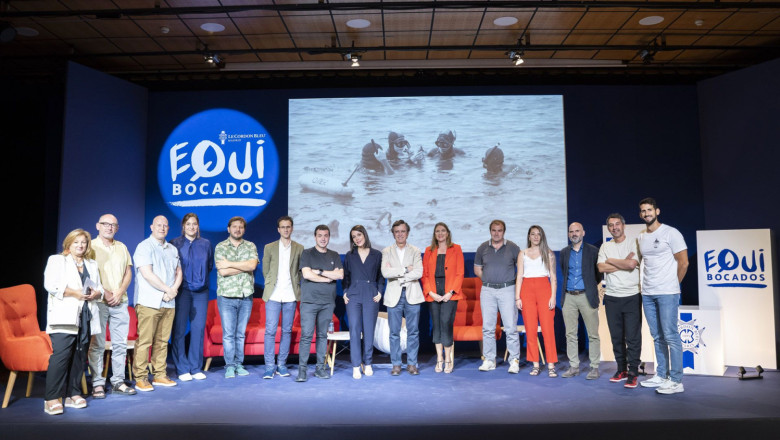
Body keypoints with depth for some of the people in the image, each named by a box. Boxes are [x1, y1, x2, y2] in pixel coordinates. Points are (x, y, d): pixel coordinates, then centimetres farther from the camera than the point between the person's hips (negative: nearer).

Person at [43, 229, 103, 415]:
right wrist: (74, 293, -13)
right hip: (64, 315, -5)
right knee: (61, 354, -15)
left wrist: (95, 293, -3)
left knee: (80, 356, 4)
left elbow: (100, 288, 20)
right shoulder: (56, 260, 8)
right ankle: (52, 398, -11)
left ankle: (73, 394, 12)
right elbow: (51, 284, -6)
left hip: (86, 316, 5)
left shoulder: (92, 265, 24)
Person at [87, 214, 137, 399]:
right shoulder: (91, 246, 1)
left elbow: (128, 273, 13)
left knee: (120, 343, 5)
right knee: (97, 344, -2)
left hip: (120, 301, 4)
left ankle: (118, 381, 13)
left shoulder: (122, 247, 15)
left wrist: (120, 292, -2)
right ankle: (97, 383, 5)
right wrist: (104, 293, -12)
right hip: (98, 301, -4)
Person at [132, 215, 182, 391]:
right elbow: (147, 273, -13)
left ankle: (159, 375, 15)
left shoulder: (172, 249, 18)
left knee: (162, 340, 8)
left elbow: (178, 272, 18)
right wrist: (167, 290, -9)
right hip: (149, 302, -6)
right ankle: (140, 378, 1)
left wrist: (174, 289, -2)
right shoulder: (144, 247, -3)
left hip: (168, 303, 6)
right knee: (144, 341, -5)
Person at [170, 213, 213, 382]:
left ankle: (196, 368, 13)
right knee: (179, 330, -2)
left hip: (201, 291, 3)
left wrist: (201, 277, 11)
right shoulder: (175, 244, 2)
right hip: (182, 291, -3)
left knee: (199, 329, 4)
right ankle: (182, 369, 7)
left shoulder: (206, 244, 11)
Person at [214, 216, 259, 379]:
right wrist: (245, 266, -8)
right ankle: (230, 365, 9)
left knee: (241, 334, 8)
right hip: (226, 297, -2)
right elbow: (223, 271, -11)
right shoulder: (220, 247, 2)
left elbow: (252, 265, -11)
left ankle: (239, 364, 17)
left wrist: (230, 263, -12)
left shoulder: (251, 246, 8)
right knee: (228, 333, 0)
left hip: (246, 297, 2)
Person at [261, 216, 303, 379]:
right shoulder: (269, 247, 7)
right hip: (273, 295, -1)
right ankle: (269, 366, 3)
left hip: (291, 296, 1)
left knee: (287, 331, 5)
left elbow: (301, 270, 13)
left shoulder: (299, 248, 8)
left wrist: (295, 285, 5)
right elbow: (265, 270, 12)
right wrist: (271, 285, 9)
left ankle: (282, 365, 15)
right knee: (270, 331, -5)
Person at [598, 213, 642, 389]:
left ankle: (632, 373, 3)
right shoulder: (605, 246, 10)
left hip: (632, 296, -4)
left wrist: (610, 260, -4)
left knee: (633, 337, -4)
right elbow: (601, 268, -3)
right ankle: (622, 369, 20)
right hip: (612, 297, 4)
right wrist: (623, 264, -9)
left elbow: (631, 264, -16)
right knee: (616, 336, 9)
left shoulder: (633, 243, -1)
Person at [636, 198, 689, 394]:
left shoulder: (671, 233, -5)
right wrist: (646, 285, 13)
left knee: (670, 336, -6)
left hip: (667, 293, -6)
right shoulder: (640, 238, 13)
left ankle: (676, 381, -1)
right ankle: (661, 376, 20)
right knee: (657, 337, 12)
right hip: (647, 294, 6)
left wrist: (671, 285, 0)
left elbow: (683, 263, -4)